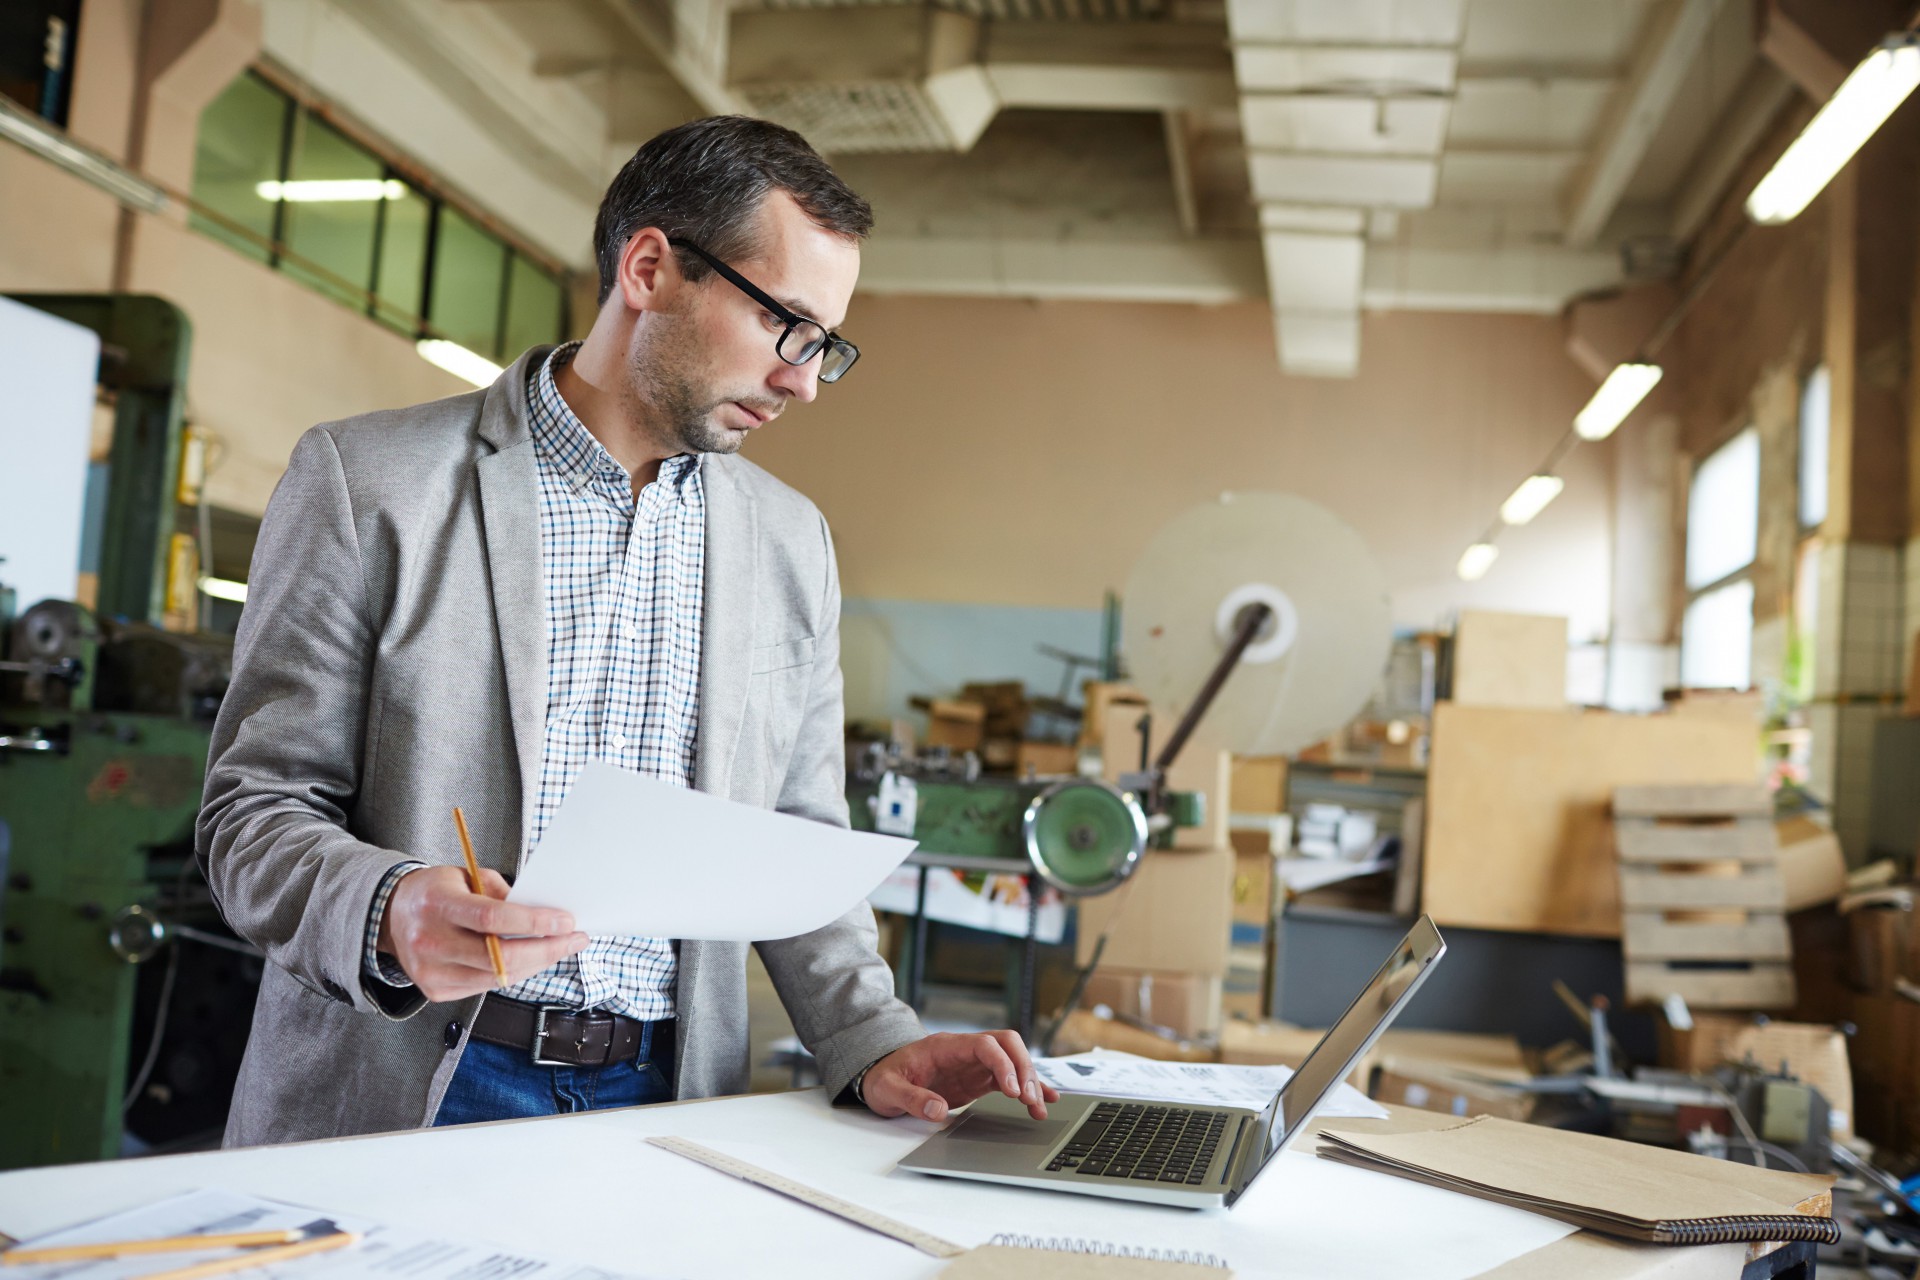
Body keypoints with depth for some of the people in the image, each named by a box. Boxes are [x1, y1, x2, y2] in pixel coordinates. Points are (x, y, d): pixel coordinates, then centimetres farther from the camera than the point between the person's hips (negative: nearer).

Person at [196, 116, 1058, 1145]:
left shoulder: (791, 544, 12)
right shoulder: (367, 480, -2)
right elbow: (254, 810, -2)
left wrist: (873, 1042, -1)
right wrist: (388, 915, -22)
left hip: (660, 1101, 3)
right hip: (401, 1099, -3)